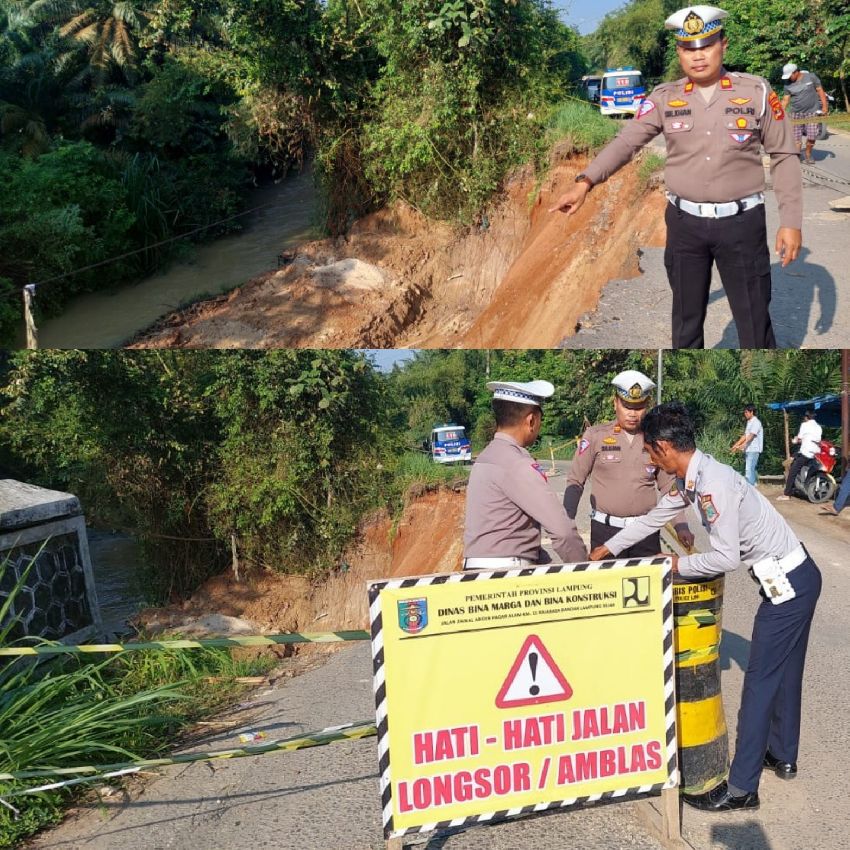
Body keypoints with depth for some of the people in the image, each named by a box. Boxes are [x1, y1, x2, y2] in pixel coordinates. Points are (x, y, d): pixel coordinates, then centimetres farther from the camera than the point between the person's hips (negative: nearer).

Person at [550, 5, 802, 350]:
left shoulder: (757, 92, -2)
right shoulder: (664, 98, 1)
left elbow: (784, 157, 1)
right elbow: (626, 141, -8)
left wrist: (790, 221, -4)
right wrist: (584, 182, -24)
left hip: (742, 222, -1)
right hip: (684, 222, 1)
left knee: (755, 321, 5)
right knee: (686, 318, 15)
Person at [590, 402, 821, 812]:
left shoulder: (713, 483, -27)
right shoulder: (690, 477, 2)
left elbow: (725, 557, -27)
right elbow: (655, 515, 15)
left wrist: (679, 565, -9)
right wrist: (607, 548, 21)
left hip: (787, 582, -10)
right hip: (792, 578, 10)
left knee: (761, 680, -3)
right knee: (782, 670, 21)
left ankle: (741, 788, 6)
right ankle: (782, 756, 39)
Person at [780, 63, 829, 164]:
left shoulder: (811, 77, -3)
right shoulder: (788, 84, 2)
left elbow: (820, 90, 1)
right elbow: (785, 100, 3)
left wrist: (824, 106, -5)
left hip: (812, 112, -2)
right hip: (796, 114, 2)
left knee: (812, 136, -8)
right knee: (796, 137, -2)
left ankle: (808, 154, 16)